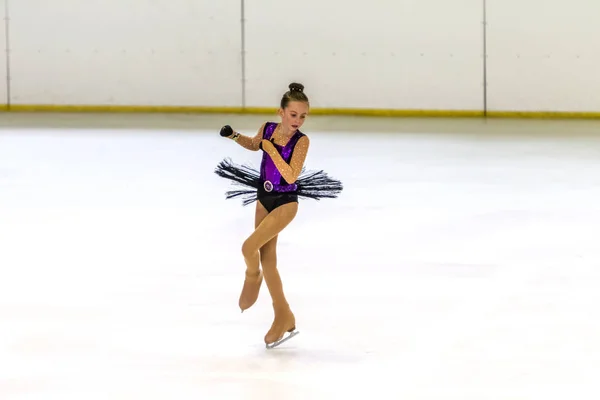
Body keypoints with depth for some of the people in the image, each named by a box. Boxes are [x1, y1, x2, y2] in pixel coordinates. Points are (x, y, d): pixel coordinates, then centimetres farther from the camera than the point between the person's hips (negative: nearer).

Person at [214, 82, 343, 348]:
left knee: (249, 247, -19)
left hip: (285, 203, -6)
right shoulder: (267, 129, -6)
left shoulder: (301, 141, -19)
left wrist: (272, 149, -28)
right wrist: (234, 136, 2)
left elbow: (291, 176, -28)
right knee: (267, 261, 11)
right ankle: (284, 318, 22)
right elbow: (254, 145, 18)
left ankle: (252, 277, 18)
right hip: (264, 199, 6)